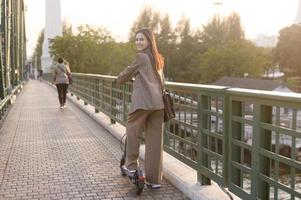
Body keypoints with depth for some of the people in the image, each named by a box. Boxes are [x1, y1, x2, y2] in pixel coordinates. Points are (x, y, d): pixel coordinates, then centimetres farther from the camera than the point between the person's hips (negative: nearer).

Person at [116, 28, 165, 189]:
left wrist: (119, 79, 27)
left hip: (142, 101, -7)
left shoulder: (141, 57, -4)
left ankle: (131, 165, 19)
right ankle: (154, 179, 10)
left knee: (132, 130, 13)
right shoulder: (158, 58, 19)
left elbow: (128, 73, 6)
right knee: (155, 140, 6)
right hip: (158, 102, 7)